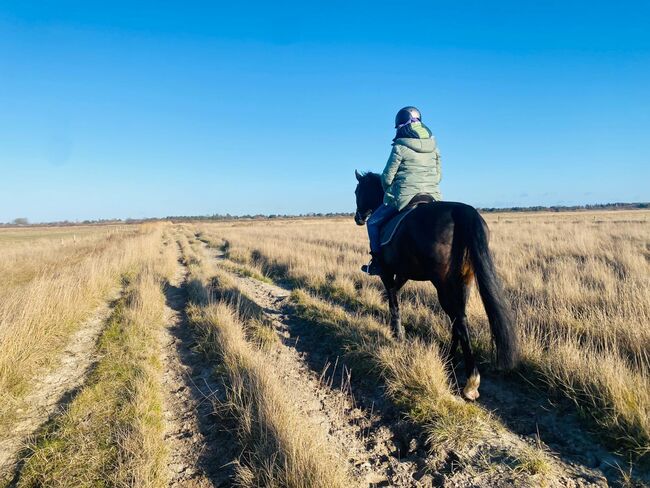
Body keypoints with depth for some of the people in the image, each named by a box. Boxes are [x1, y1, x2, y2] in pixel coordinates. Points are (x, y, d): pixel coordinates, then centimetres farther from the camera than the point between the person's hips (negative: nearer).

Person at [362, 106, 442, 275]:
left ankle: (377, 263, 13)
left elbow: (387, 177, -7)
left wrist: (388, 192, 12)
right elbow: (438, 175, 13)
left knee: (373, 222, 15)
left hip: (404, 197, -5)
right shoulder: (434, 146, 8)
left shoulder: (400, 147, -10)